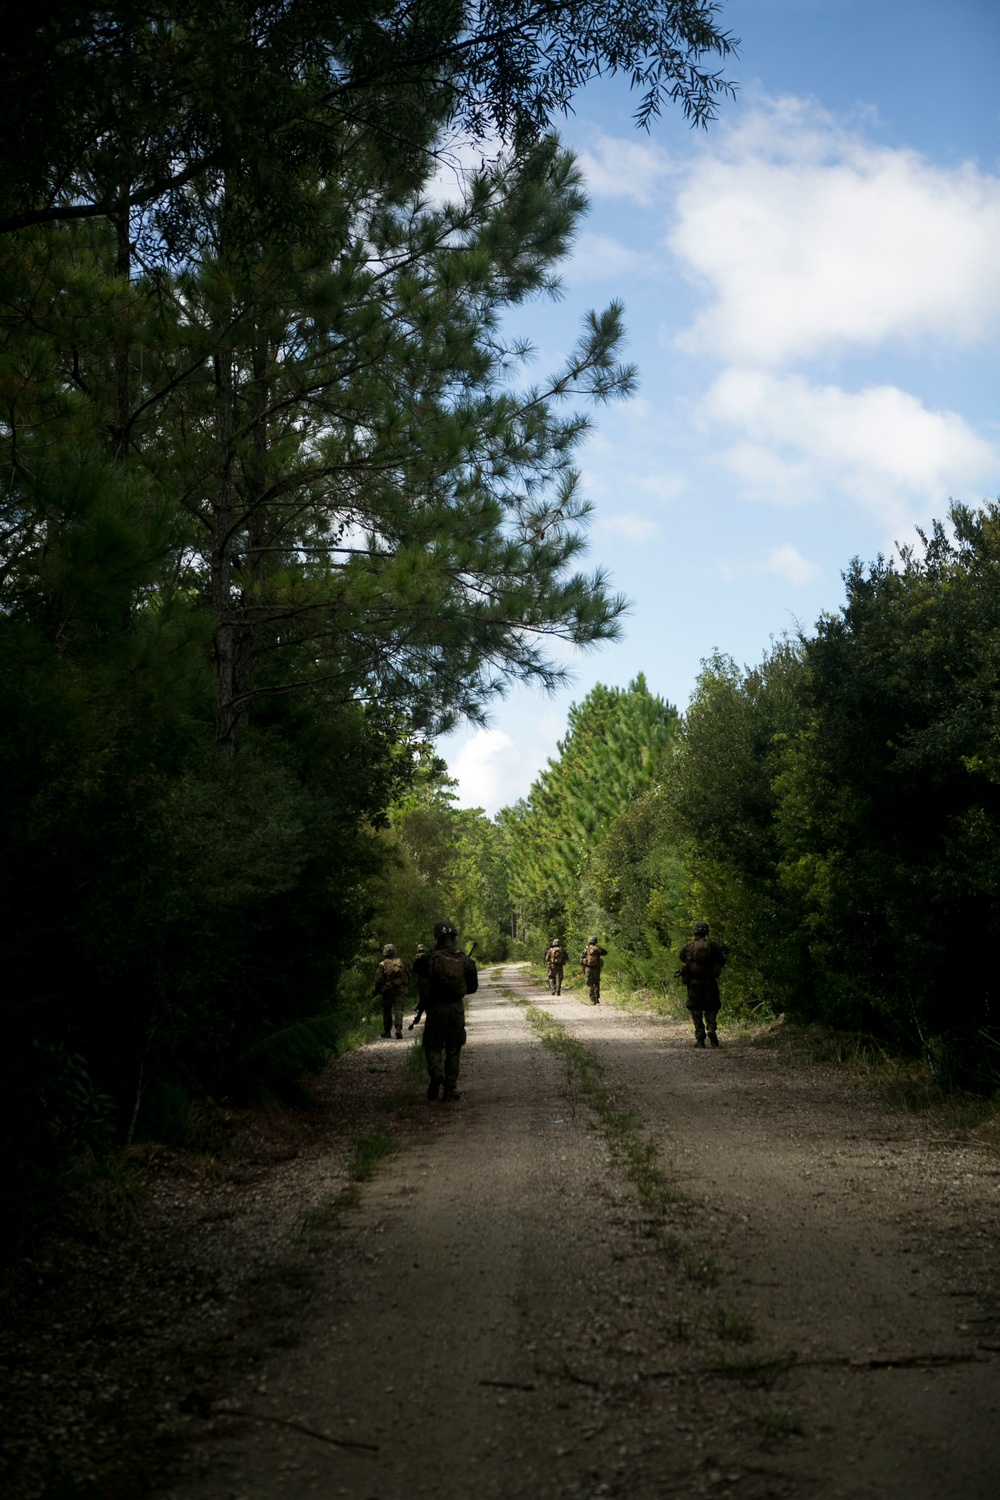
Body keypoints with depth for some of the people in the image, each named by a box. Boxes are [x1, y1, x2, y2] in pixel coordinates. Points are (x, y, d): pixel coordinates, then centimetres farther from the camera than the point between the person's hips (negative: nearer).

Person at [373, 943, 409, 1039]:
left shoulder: (382, 964, -5)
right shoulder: (401, 962, 4)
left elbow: (378, 979, -11)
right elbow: (408, 976, 10)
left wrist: (377, 990, 3)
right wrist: (406, 987, 23)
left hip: (388, 991, -1)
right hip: (400, 990, 1)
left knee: (387, 1011, 12)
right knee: (398, 1009, -3)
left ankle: (387, 1031, 19)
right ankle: (398, 1028, -23)